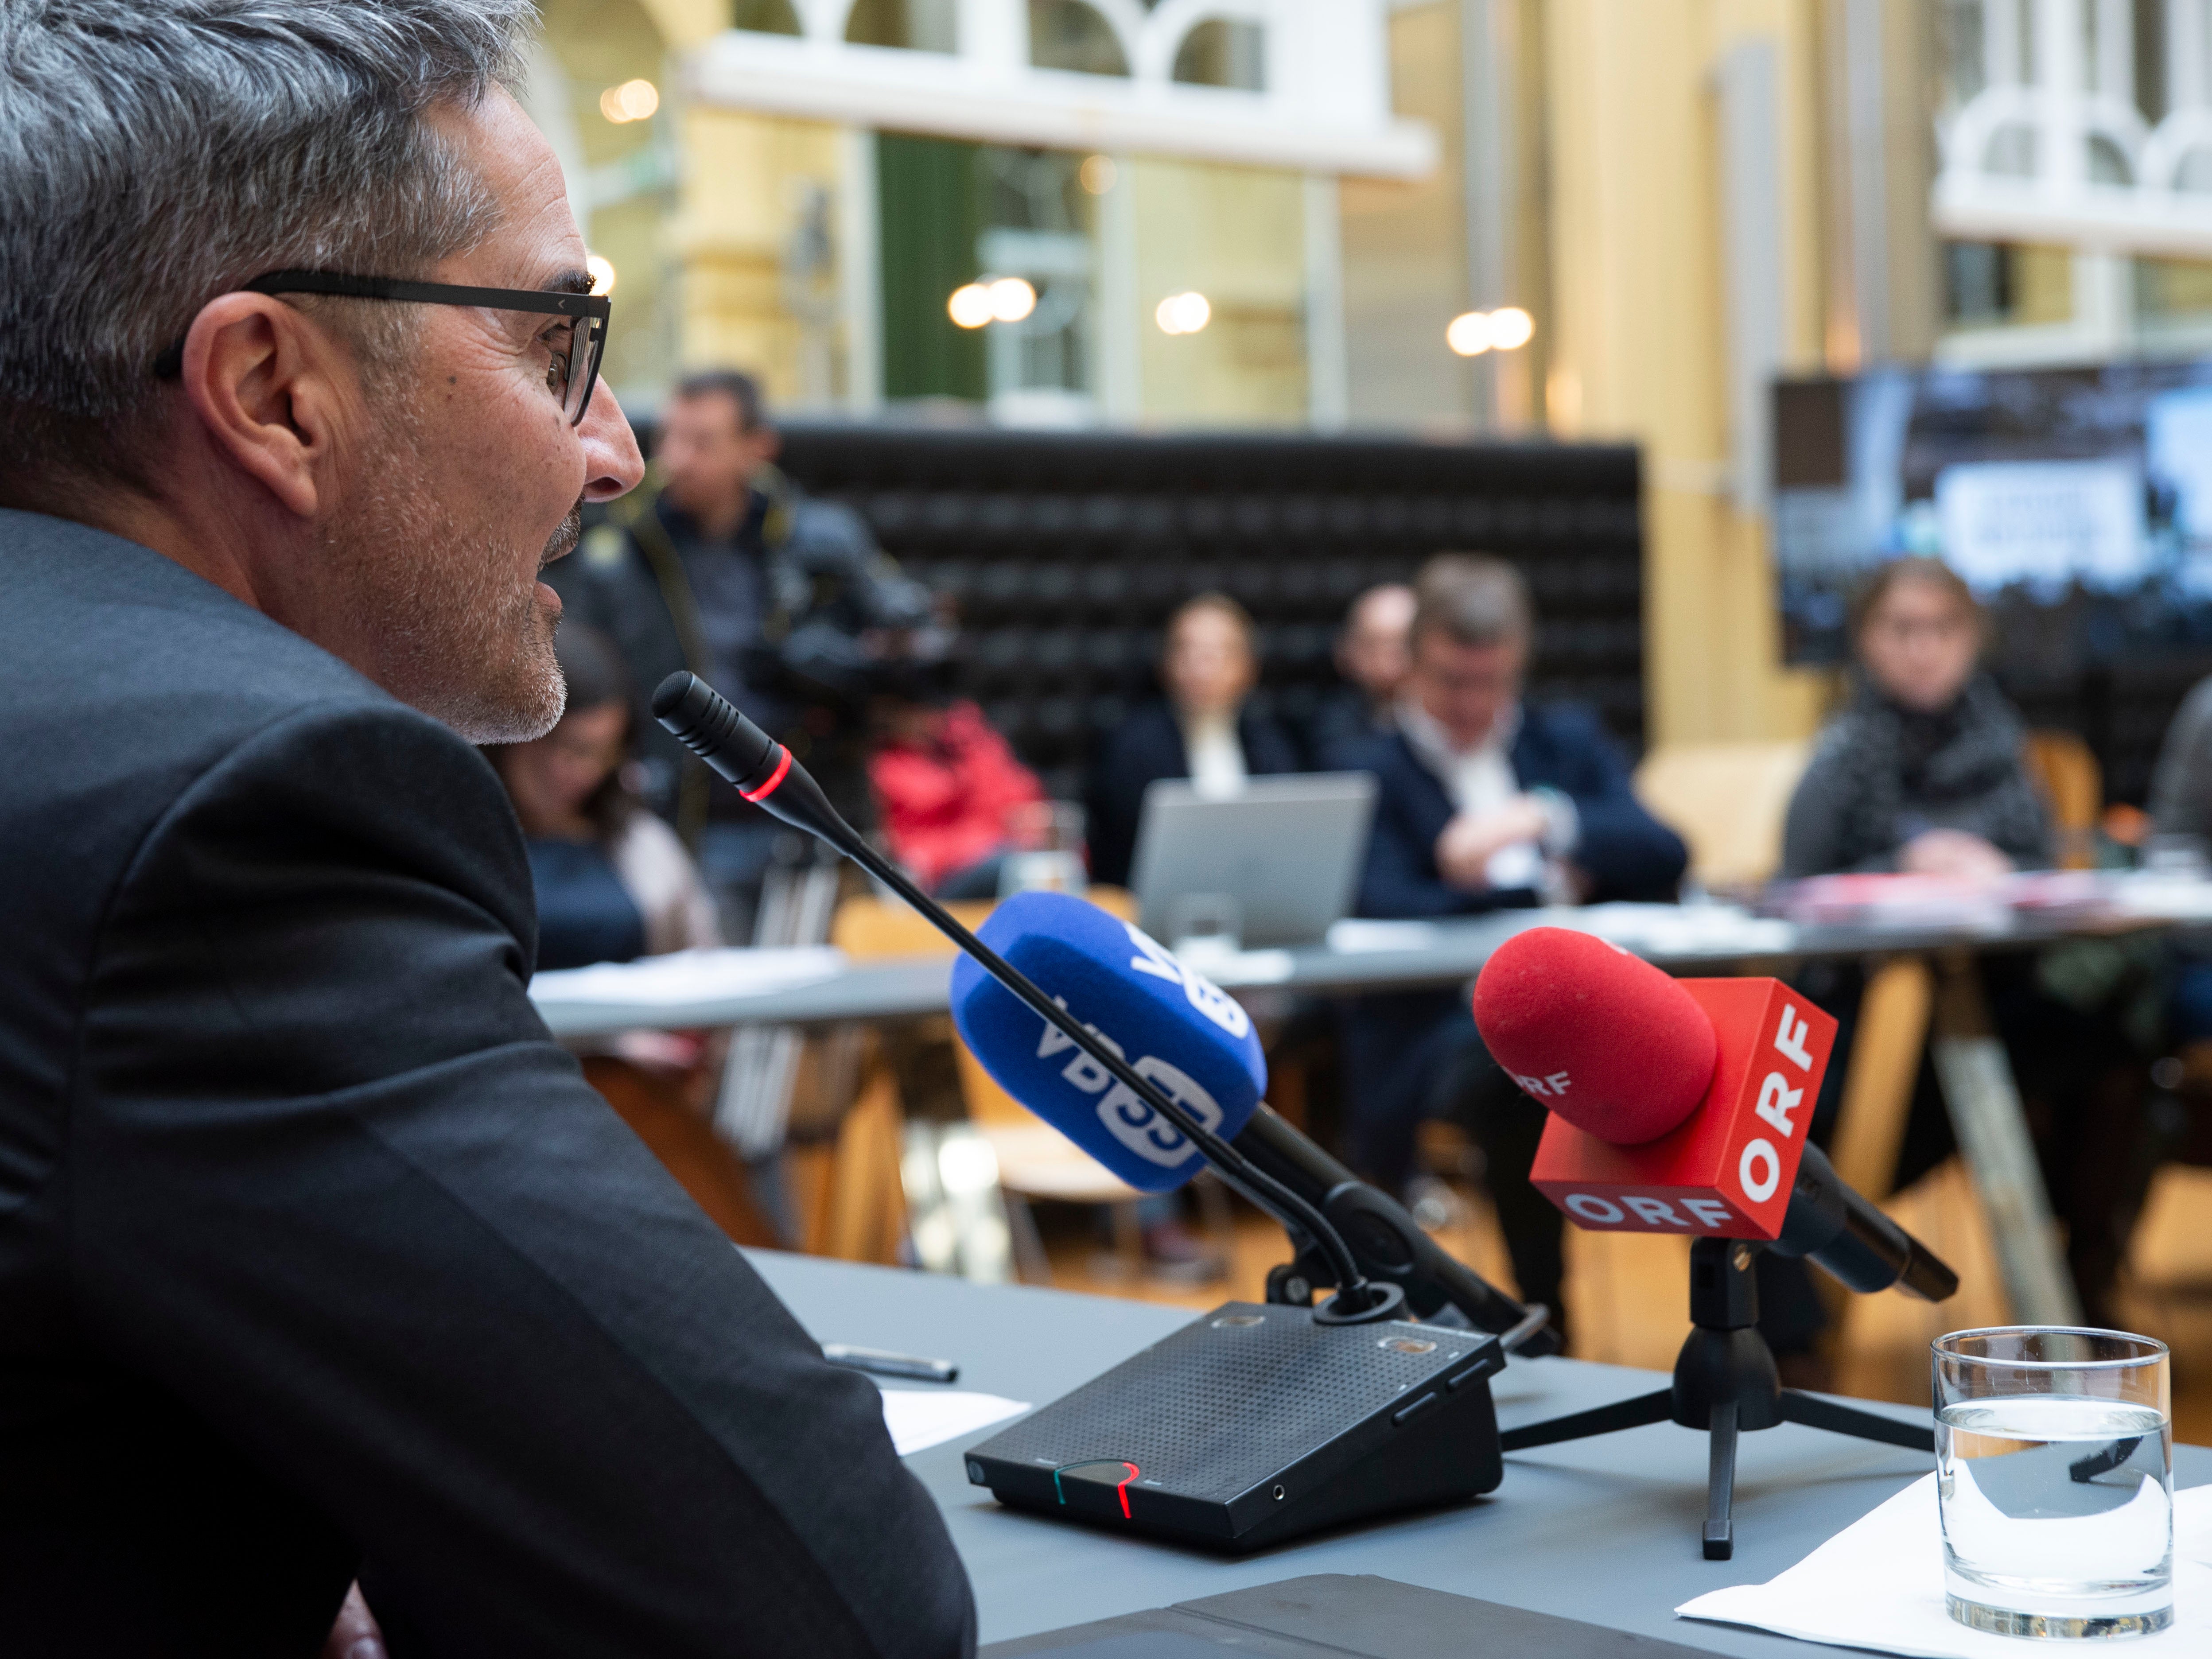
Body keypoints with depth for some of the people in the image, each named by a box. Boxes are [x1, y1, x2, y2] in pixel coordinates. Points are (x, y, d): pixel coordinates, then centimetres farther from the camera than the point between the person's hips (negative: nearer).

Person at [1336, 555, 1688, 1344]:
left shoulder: (1570, 739, 22)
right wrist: (1536, 891, -4)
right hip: (1447, 1031, -3)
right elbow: (1382, 909, -7)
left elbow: (1665, 861, 6)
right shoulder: (1369, 771, 12)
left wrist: (1545, 820, -10)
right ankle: (1541, 1317, -21)